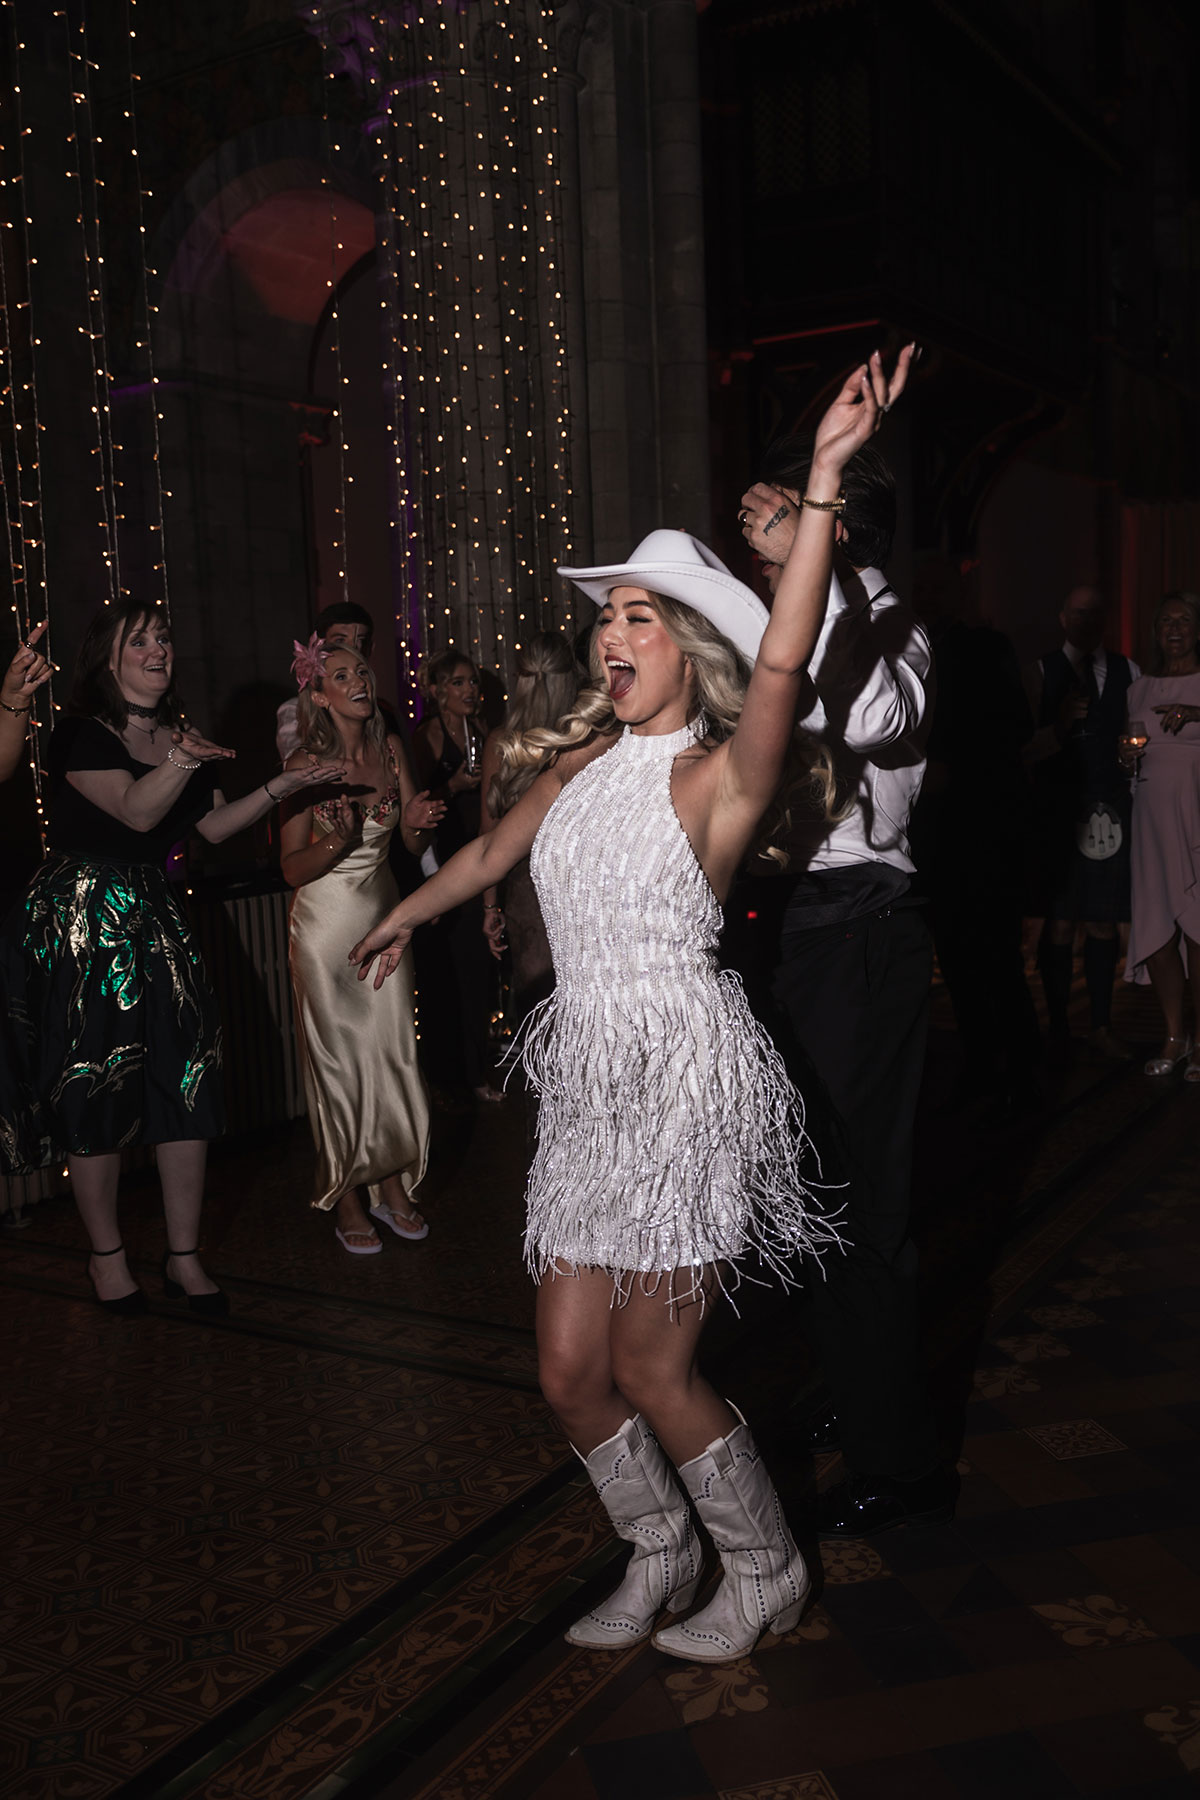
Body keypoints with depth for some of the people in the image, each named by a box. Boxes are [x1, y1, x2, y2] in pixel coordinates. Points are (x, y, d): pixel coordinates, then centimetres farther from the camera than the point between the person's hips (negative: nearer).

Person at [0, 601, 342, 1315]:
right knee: (98, 1094, 1)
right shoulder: (81, 735, -8)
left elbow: (214, 825, 14)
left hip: (155, 920, 6)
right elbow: (135, 811, -22)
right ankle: (107, 1253, 20)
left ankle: (185, 1256, 12)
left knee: (187, 1084, 0)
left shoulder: (182, 735, 13)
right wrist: (179, 763, -40)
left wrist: (282, 787, 5)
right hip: (81, 921, -6)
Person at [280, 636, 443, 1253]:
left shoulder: (390, 748, 1)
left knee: (393, 1052, 7)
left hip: (383, 912, 4)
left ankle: (393, 1185, 22)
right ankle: (347, 1200, 15)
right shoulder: (306, 763, -13)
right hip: (327, 922, -4)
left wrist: (418, 823, -15)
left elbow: (413, 845, 7)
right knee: (340, 1061, 2)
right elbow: (292, 869, -12)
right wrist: (339, 838, -30)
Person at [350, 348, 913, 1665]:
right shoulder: (582, 758, 8)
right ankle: (658, 1555, 37)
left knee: (648, 1366, 2)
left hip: (686, 1077, -6)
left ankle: (766, 1573, 28)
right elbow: (492, 852, 25)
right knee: (569, 1370, 10)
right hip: (588, 1082, 6)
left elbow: (780, 669, -32)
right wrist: (404, 918, 41)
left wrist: (824, 479, -40)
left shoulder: (715, 775, -12)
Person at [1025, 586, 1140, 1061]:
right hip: (1058, 812, -2)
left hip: (1111, 812, 2)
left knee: (1104, 923, 5)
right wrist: (1061, 726, -18)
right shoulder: (1043, 673, 4)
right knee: (1060, 925, 0)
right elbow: (1026, 748, -2)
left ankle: (1101, 1027, 15)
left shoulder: (1128, 672, 12)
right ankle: (1059, 1029, 9)